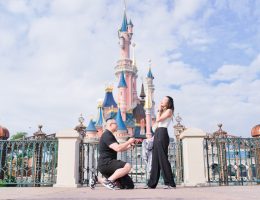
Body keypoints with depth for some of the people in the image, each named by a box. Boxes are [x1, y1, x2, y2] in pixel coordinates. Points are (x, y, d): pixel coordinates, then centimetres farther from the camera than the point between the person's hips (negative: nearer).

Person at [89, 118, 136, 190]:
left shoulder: (110, 135, 21)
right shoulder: (107, 135, -12)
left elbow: (120, 149, 24)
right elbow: (117, 148, -24)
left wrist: (129, 145, 8)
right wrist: (128, 141, -12)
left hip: (108, 164, 10)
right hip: (105, 164, -10)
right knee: (127, 166, -28)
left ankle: (97, 179, 13)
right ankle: (109, 180, -18)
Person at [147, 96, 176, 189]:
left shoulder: (169, 111, 1)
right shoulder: (162, 111, 25)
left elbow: (158, 119, -8)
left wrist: (159, 110, 2)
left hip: (162, 133, -9)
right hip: (157, 133, 9)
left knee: (163, 158, -12)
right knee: (155, 159, 6)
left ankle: (170, 183, -8)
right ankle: (152, 183, 8)